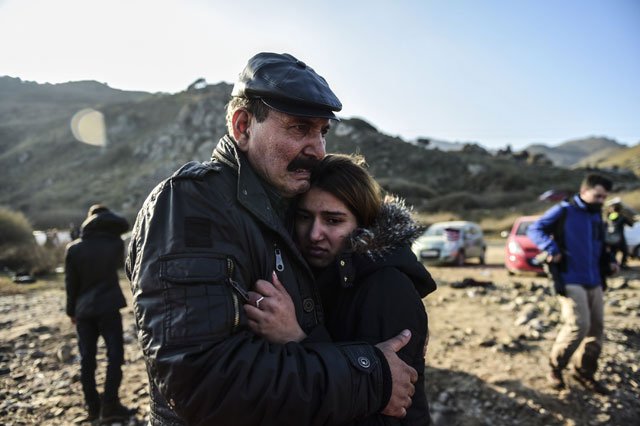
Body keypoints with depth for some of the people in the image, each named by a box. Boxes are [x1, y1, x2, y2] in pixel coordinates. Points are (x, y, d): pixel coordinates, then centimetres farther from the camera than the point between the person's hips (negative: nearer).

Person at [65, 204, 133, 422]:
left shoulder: (74, 249, 0)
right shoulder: (116, 244, -3)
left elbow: (71, 283, 2)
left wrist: (71, 311, 12)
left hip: (84, 311, 2)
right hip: (109, 308, -2)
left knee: (87, 359, 10)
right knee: (115, 355, 2)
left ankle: (92, 406, 16)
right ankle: (110, 405, 0)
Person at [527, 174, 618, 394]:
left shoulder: (597, 216, 16)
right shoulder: (563, 211, -5)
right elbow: (534, 229, -7)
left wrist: (610, 262, 10)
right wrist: (551, 248, -21)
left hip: (594, 282, 7)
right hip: (570, 280, -7)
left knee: (596, 328, 8)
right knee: (579, 325, -15)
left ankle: (584, 372, 26)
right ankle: (555, 367, 7)